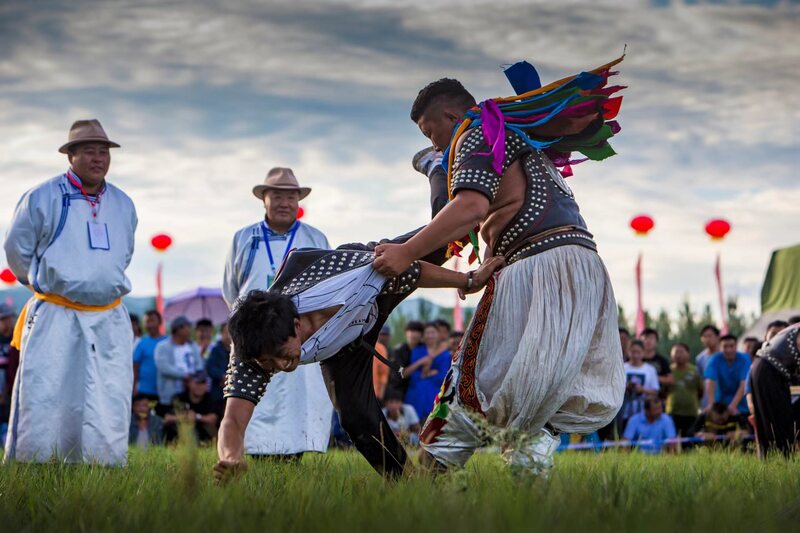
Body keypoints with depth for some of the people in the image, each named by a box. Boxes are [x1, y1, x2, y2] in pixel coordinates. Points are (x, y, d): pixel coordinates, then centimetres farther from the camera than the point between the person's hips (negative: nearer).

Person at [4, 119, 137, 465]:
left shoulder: (123, 205, 11)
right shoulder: (43, 198, -4)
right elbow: (16, 250, 6)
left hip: (109, 323, 4)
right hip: (55, 319, -4)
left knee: (109, 416, 1)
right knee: (42, 407, -6)